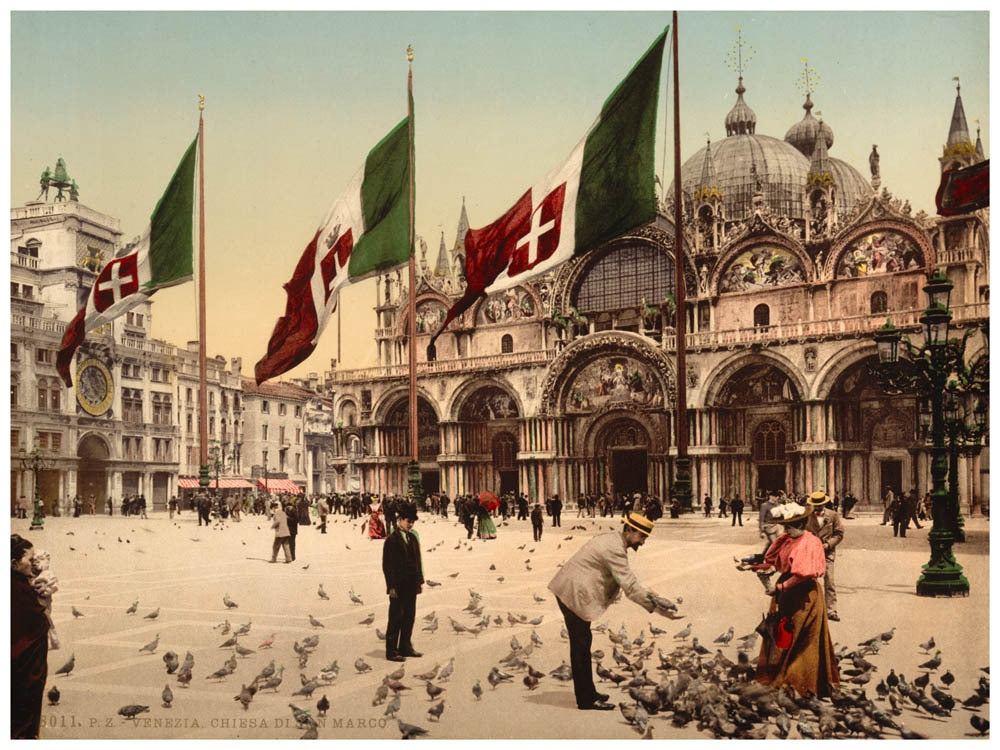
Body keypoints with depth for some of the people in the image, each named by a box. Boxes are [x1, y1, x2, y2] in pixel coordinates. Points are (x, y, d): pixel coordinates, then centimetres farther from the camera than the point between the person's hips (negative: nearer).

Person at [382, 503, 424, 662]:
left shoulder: (413, 537, 11)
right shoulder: (391, 540, -10)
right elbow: (387, 565, -12)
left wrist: (419, 580, 10)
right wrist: (392, 586, -15)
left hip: (411, 586, 7)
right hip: (398, 586, -7)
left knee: (409, 616, 13)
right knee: (396, 618, -1)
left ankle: (405, 647, 24)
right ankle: (391, 651, 6)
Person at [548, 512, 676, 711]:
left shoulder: (613, 541, 12)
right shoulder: (614, 549, -20)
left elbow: (628, 578, 17)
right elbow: (629, 586, -21)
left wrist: (650, 595, 7)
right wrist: (654, 607, -16)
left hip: (572, 590, 11)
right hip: (574, 593, -11)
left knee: (582, 643, 16)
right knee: (581, 645, -4)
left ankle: (588, 693, 26)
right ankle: (586, 700, 3)